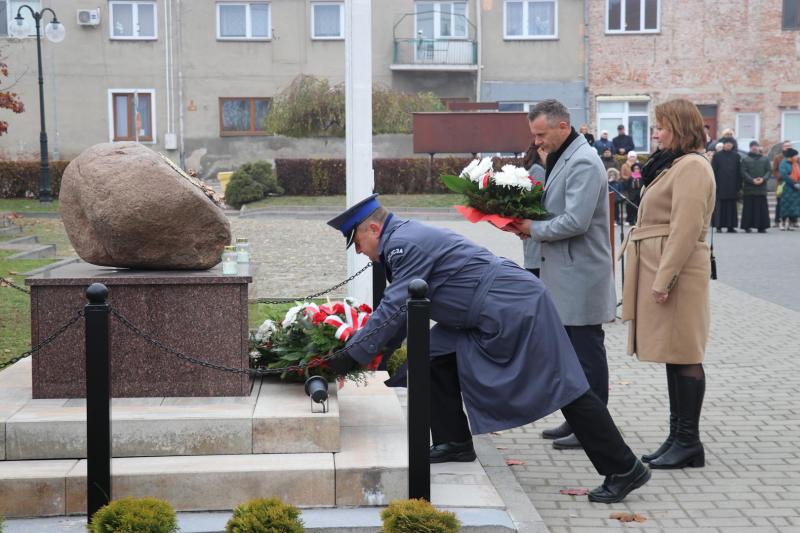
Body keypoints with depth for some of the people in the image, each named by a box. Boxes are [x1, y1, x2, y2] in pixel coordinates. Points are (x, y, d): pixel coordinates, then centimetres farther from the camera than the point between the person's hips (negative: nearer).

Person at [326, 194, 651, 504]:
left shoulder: (405, 244, -16)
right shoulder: (404, 240, 16)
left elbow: (393, 310, -18)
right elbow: (401, 309, 23)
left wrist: (352, 355, -11)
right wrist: (380, 351, 19)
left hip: (517, 309, -11)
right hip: (491, 314, 11)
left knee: (562, 387, -7)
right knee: (437, 355, 8)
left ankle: (624, 470, -1)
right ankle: (455, 443, 16)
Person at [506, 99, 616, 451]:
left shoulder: (583, 163, -17)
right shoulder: (562, 158, 15)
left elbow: (575, 222, -24)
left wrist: (533, 228, -12)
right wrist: (529, 224, 4)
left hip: (582, 276, -10)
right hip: (564, 276, 10)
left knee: (587, 353, -2)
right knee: (570, 351, 16)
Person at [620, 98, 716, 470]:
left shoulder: (691, 167, -13)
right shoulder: (672, 164, 19)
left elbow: (686, 229, -21)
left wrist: (665, 279, -22)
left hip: (677, 271, -10)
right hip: (659, 269, 10)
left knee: (683, 356, -5)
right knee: (674, 355, 12)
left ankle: (688, 442, 0)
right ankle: (679, 437, 18)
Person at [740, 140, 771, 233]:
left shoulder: (765, 159, 14)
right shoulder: (745, 159, 8)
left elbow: (769, 171, 7)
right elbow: (743, 172, -1)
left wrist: (763, 179, -12)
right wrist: (752, 180, -14)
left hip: (762, 187, 2)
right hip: (749, 188, -2)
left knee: (762, 207, -1)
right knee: (748, 207, -3)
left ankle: (762, 226, 2)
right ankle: (747, 226, 0)